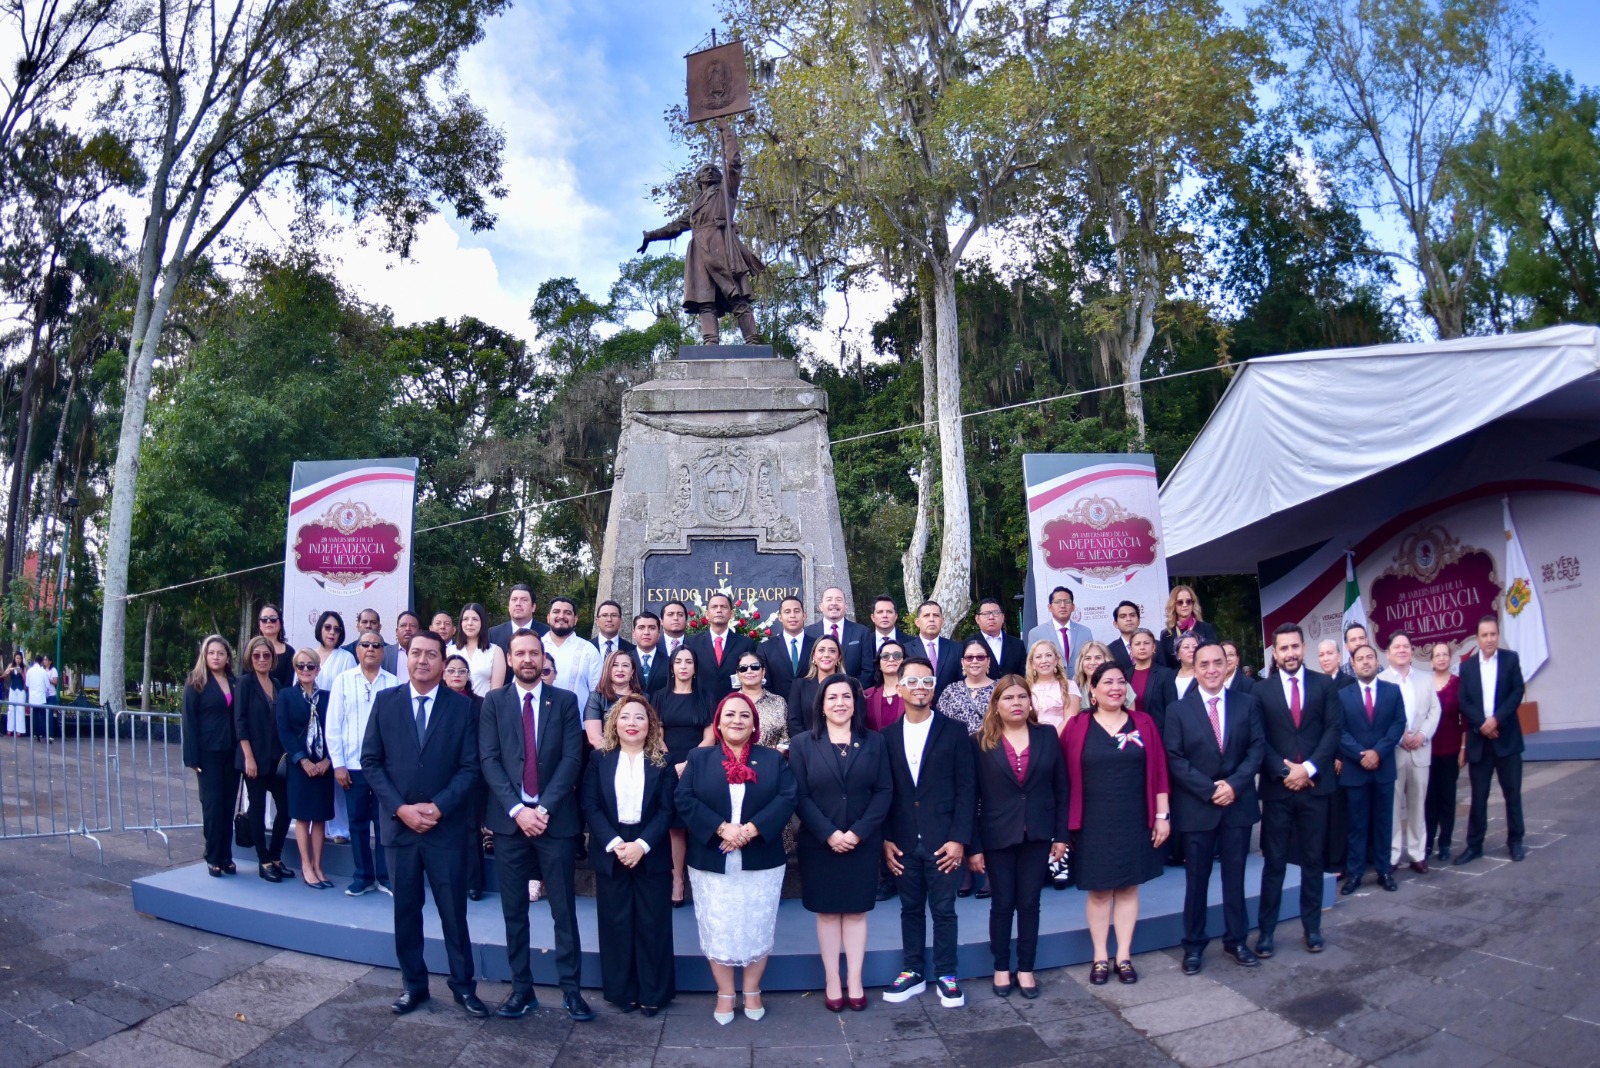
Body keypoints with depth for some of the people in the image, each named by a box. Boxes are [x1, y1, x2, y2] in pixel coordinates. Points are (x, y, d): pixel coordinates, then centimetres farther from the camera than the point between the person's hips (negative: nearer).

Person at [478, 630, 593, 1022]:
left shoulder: (565, 701, 5)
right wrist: (517, 809, -14)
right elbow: (489, 759, -3)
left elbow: (571, 758, -3)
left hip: (555, 818, -1)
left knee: (564, 909, 4)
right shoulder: (493, 702, 6)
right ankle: (521, 987, 19)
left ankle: (570, 988, 14)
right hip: (509, 818, 1)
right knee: (514, 910, 8)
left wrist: (544, 808, -13)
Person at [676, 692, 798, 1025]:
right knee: (717, 931, 6)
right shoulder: (698, 758, 5)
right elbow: (685, 801, -6)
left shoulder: (773, 759, 6)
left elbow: (787, 799, -7)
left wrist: (752, 829, -20)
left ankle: (752, 993, 23)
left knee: (757, 930, 7)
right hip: (711, 863, 0)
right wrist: (721, 828, -19)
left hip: (761, 862, 0)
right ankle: (725, 994, 21)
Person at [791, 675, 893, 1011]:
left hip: (863, 843, 1)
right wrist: (828, 833, -16)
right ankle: (832, 981, 16)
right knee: (827, 912, 6)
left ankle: (854, 981, 16)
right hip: (819, 843, -1)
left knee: (856, 911, 7)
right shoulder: (802, 744, -1)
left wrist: (859, 832, -13)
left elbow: (884, 791, -2)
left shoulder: (873, 743, 3)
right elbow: (799, 796, -6)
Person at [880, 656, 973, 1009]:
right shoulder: (887, 736, 5)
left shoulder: (953, 732, -1)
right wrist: (885, 840, -1)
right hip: (903, 842, 2)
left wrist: (959, 839, -9)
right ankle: (913, 972, 25)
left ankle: (945, 976, 20)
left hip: (943, 841, -2)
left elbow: (967, 789, -3)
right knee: (911, 909, 12)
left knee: (943, 910, 6)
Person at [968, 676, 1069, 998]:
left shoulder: (1048, 736, 2)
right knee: (1002, 905, 8)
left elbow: (1061, 788, 5)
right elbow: (970, 796, -5)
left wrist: (1061, 835, 1)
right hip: (998, 837, -1)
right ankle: (1001, 968, 24)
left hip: (1038, 835, 2)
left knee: (1029, 904, 9)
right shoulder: (981, 742, -5)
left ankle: (1026, 968, 23)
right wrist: (974, 846, -7)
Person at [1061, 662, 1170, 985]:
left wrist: (1162, 815, -1)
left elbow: (1158, 772, 3)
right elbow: (1066, 777, -4)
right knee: (1098, 889, 7)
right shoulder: (1076, 727, -4)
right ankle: (1100, 956, 19)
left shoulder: (1143, 724, 2)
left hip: (1134, 821, 2)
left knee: (1128, 887, 9)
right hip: (1094, 823, -1)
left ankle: (1124, 956, 21)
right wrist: (1069, 823, -6)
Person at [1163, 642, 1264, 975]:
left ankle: (1236, 939, 26)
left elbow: (1257, 748, -2)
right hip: (1197, 807, -2)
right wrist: (1210, 790, -15)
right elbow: (1174, 760, -8)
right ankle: (1194, 945, 19)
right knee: (1197, 879, 7)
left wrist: (1234, 784, -14)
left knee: (1235, 875, 12)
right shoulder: (1178, 710, -3)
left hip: (1238, 803, 2)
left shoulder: (1247, 704, 3)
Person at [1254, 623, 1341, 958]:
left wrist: (1308, 768, -12)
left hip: (1315, 784, 1)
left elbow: (1334, 729, -2)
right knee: (1273, 863, 3)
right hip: (1277, 787, -1)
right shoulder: (1261, 690, 2)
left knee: (1314, 861, 10)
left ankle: (1312, 927, 22)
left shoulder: (1325, 684, 4)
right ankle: (1267, 931, 8)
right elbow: (1259, 740, -1)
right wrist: (1284, 771, -13)